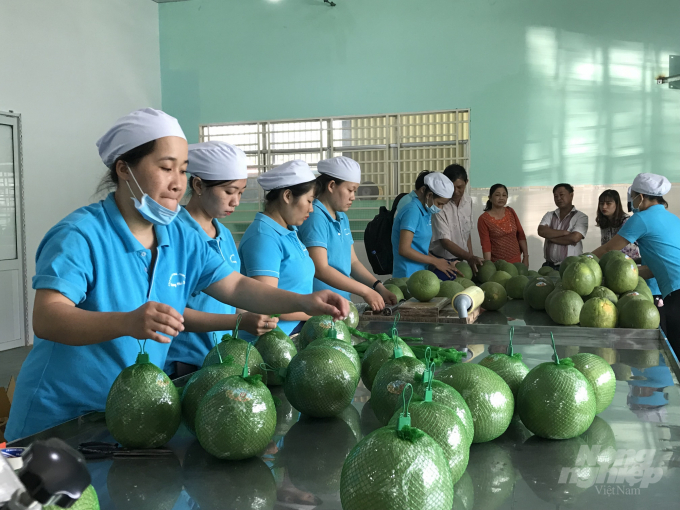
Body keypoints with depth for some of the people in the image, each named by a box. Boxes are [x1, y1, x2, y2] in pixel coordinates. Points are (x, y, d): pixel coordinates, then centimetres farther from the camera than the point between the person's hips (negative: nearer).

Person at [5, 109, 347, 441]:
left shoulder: (181, 239, 3)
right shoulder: (81, 235, -18)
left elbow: (236, 288, 2)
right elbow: (45, 319, -28)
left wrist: (304, 301, -14)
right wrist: (126, 322, -45)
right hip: (60, 419, -6)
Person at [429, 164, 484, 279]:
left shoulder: (468, 202, 3)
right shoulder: (439, 206, -19)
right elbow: (445, 241, -21)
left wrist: (471, 260, 8)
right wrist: (469, 257, -30)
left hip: (460, 259, 6)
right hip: (441, 261, -6)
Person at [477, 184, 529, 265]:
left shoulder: (511, 212, 6)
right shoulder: (483, 219, -7)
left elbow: (521, 235, 8)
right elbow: (486, 245, -10)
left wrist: (526, 257, 4)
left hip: (516, 261, 4)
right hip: (497, 263, -4)